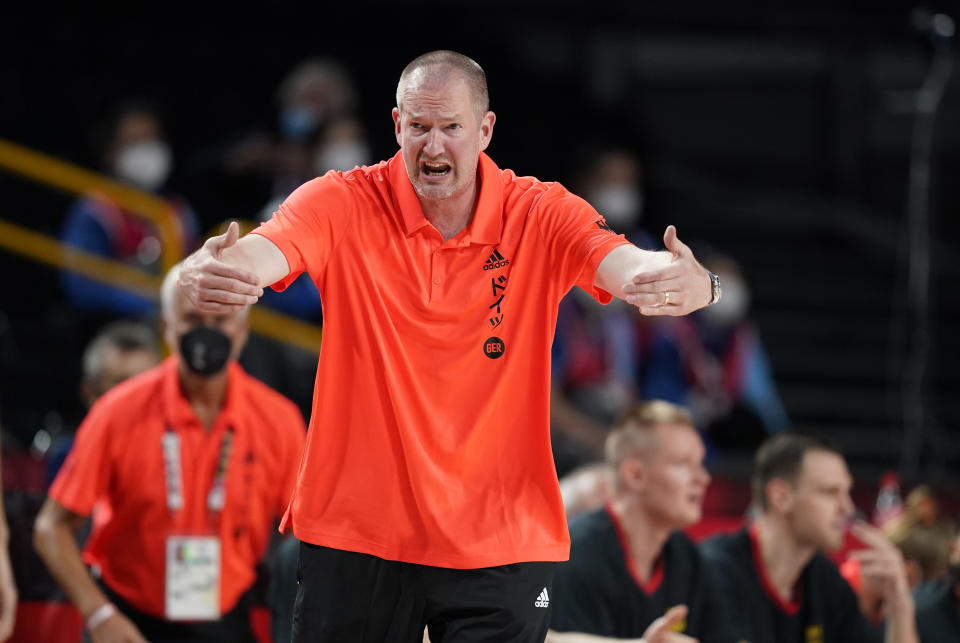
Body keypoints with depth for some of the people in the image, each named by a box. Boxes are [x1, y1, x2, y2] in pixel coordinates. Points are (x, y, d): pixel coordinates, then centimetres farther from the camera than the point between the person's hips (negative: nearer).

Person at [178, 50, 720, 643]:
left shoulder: (541, 216, -4)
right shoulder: (343, 204, -5)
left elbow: (627, 266, -20)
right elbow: (254, 259, -22)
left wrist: (691, 285, -44)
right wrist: (204, 274, -47)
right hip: (354, 535, 0)